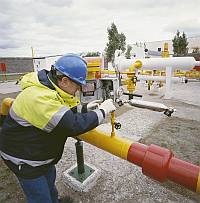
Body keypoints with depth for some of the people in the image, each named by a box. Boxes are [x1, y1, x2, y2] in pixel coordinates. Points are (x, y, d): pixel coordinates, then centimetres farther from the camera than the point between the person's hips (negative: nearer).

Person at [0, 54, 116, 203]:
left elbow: (61, 112, 6)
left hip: (42, 153, 9)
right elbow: (73, 125, -41)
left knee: (50, 182, 29)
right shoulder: (39, 97, -36)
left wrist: (84, 109, -6)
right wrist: (102, 111, -29)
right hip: (24, 159, -9)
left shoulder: (49, 86, -5)